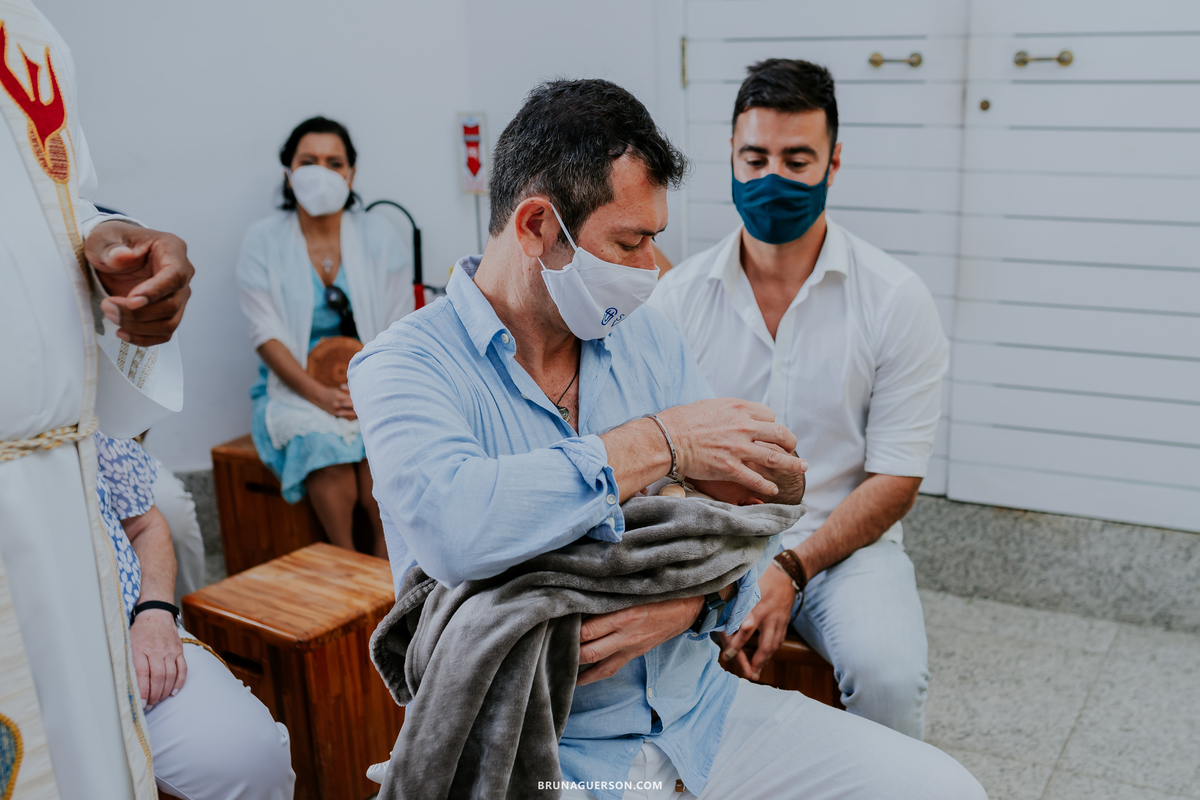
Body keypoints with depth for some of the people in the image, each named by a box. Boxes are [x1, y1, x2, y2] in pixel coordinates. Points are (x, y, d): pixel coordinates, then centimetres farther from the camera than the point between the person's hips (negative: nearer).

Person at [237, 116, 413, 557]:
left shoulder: (379, 236, 6)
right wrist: (321, 394, -19)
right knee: (320, 439, -32)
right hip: (295, 386, 0)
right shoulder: (263, 240, 3)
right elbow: (267, 336, -5)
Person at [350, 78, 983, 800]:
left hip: (696, 708, 5)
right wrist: (659, 444, -22)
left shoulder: (655, 343, 8)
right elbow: (450, 527, -31)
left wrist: (690, 599, -16)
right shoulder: (405, 366, -10)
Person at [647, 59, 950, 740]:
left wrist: (792, 570, -17)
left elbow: (895, 479, -5)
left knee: (890, 673, -29)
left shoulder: (897, 299, -3)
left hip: (844, 543, -1)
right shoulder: (679, 296, 1)